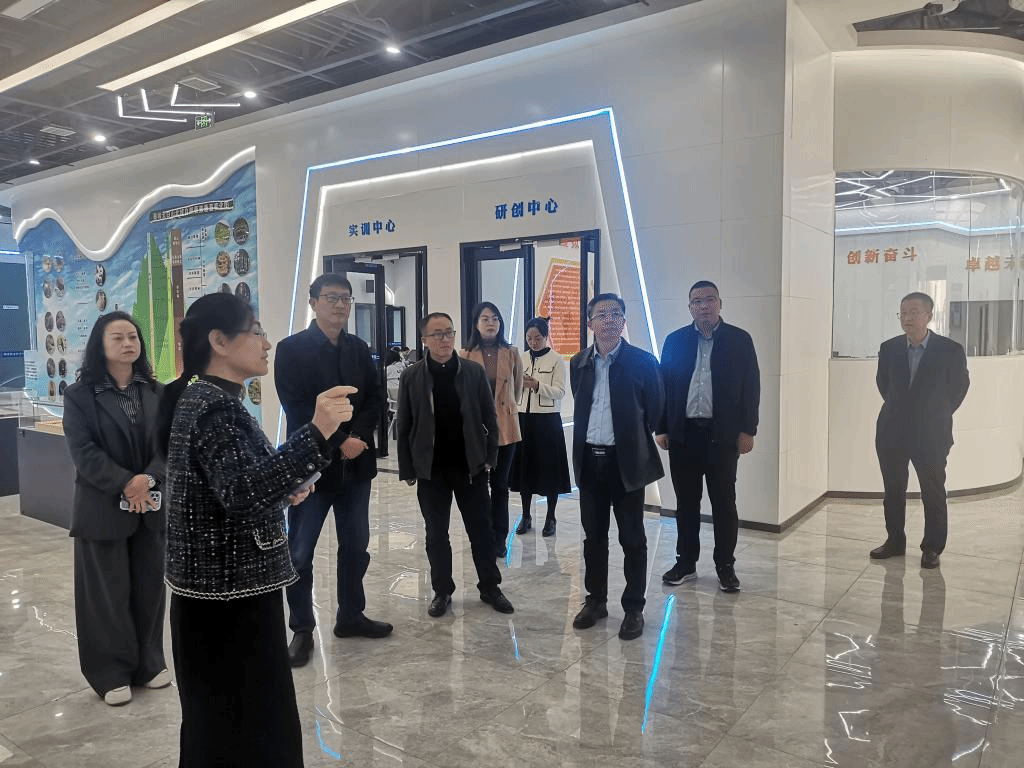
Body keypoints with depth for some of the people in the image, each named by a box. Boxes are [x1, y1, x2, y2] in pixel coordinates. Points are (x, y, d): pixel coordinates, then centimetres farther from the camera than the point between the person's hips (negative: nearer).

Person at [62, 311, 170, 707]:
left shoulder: (156, 392, 6)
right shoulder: (80, 394, -3)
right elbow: (83, 451, -11)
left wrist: (148, 478, -18)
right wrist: (125, 486, -19)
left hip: (152, 505, 3)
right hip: (103, 508, -3)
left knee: (150, 585, 10)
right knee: (107, 591, 5)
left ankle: (149, 662, 26)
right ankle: (111, 672, 20)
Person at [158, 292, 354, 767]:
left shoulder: (205, 399, 12)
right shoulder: (214, 407, -19)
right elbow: (242, 493, -36)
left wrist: (284, 489, 8)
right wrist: (317, 433, -43)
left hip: (221, 590, 10)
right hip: (228, 595, -10)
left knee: (220, 719, 21)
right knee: (248, 723, -1)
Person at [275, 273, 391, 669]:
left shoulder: (359, 348, 9)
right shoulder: (291, 349, -7)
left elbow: (377, 398, 5)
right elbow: (297, 409, -14)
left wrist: (357, 436, -12)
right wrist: (340, 443, -16)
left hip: (356, 463, 5)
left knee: (356, 546, 14)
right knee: (299, 552, 3)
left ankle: (350, 616, 30)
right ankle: (302, 628, 19)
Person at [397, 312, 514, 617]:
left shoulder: (474, 372, -1)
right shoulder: (412, 376, -2)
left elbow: (489, 418, 3)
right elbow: (404, 427, 0)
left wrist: (489, 457, -1)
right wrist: (407, 469, -2)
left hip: (470, 465, 0)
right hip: (430, 468, 0)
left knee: (481, 530, 9)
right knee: (436, 534, 9)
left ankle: (490, 587, 25)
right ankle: (442, 591, 25)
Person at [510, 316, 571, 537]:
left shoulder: (556, 360, -3)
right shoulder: (521, 359, 10)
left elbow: (560, 392, -9)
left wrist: (537, 386, -23)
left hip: (547, 419, -4)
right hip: (524, 417, 4)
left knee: (549, 467, 0)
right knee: (524, 465, 8)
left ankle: (550, 518, 12)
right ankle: (526, 516, 20)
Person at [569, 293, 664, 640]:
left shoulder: (643, 362, -6)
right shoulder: (579, 363, 6)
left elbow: (655, 411, 0)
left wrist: (635, 444, 4)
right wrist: (586, 445, 12)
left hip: (626, 461, -4)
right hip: (589, 460, 4)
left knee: (632, 538, 6)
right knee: (593, 536, 14)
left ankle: (634, 608, 20)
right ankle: (595, 600, 29)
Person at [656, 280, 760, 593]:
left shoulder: (740, 340, 2)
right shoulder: (675, 341, 7)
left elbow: (751, 388, 0)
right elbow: (664, 386, 7)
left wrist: (747, 431, -5)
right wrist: (662, 429, 1)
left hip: (723, 435, -2)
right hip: (683, 435, 2)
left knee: (724, 503, 6)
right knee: (686, 502, 10)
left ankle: (725, 565, 19)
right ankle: (686, 563, 22)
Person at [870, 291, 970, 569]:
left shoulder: (950, 350, -9)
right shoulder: (889, 348, -1)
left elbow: (959, 386, 6)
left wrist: (938, 415, 8)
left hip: (931, 434, -3)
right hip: (892, 432, 3)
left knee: (933, 492, 7)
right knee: (893, 490, 12)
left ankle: (932, 548, 21)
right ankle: (895, 541, 26)